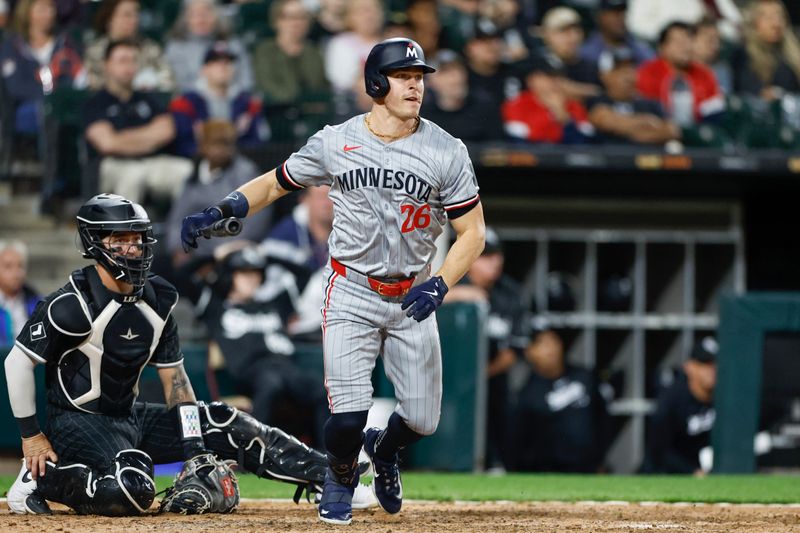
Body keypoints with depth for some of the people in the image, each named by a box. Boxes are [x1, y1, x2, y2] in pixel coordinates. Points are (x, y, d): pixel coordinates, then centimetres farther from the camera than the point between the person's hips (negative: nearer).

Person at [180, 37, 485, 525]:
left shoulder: (446, 152, -7)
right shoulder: (335, 143, -4)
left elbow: (473, 231, -4)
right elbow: (272, 183, 8)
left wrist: (440, 285, -20)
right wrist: (224, 210, -11)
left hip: (412, 299, 1)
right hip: (352, 294, -1)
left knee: (422, 420, 0)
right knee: (348, 415, -14)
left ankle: (384, 450, 38)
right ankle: (341, 476, 21)